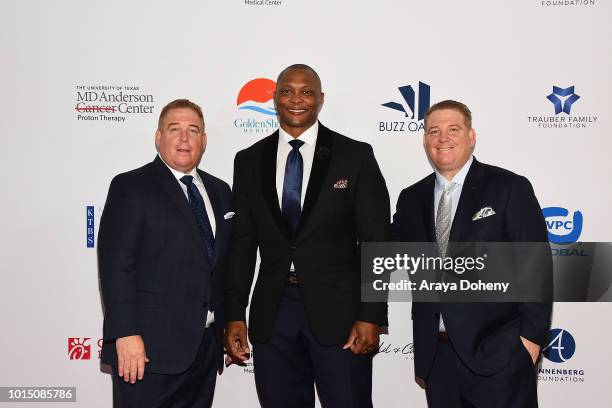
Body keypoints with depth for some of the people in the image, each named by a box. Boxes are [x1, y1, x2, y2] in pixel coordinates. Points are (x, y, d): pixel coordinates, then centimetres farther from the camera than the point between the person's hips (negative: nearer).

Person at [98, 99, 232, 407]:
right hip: (150, 347, -5)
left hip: (206, 346, 6)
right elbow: (115, 265, -12)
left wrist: (226, 328, 12)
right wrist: (126, 335, -18)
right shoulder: (130, 187, -4)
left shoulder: (219, 191, 14)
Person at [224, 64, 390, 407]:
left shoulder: (355, 156, -1)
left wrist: (372, 317, -9)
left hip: (338, 311, -2)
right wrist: (235, 315, 3)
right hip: (271, 315, 3)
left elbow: (376, 242, -3)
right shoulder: (249, 161, 7)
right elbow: (242, 242, 8)